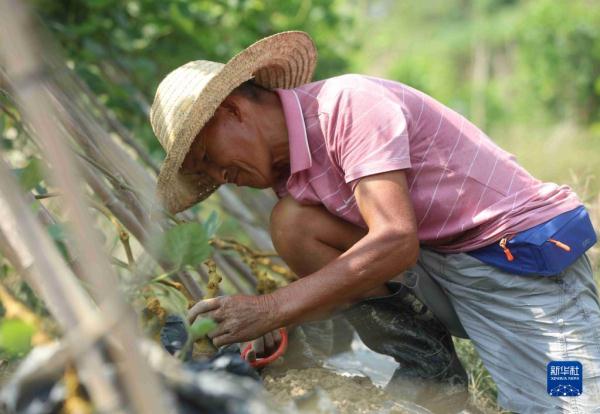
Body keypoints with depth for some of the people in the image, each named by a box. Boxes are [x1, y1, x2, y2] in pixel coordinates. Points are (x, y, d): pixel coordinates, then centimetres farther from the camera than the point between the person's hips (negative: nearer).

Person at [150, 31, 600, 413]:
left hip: (526, 252, -7)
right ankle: (426, 366, -1)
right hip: (438, 263, 8)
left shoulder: (347, 104, -19)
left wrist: (271, 310, -27)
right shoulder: (286, 167, 5)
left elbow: (395, 242, -28)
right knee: (292, 224, -10)